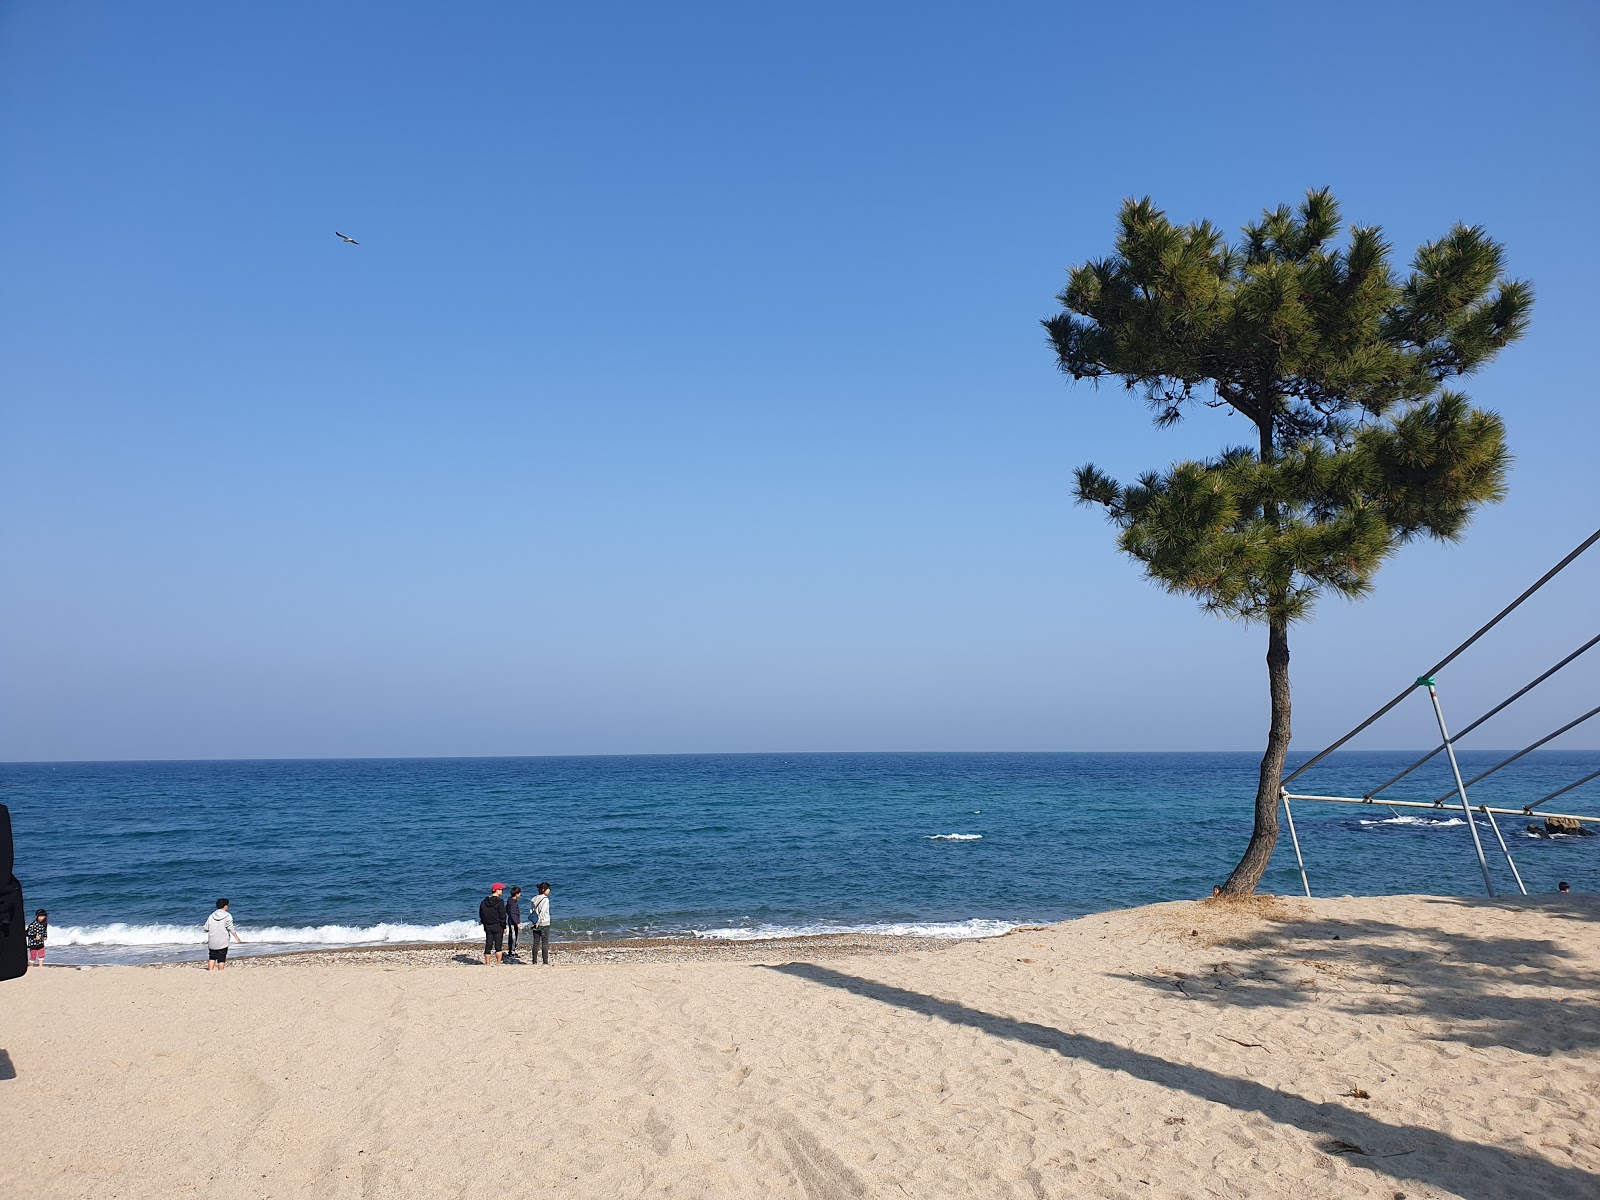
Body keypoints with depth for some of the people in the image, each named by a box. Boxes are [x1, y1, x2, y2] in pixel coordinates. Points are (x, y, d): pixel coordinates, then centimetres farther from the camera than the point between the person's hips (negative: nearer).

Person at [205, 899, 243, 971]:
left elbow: (206, 928, 4)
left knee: (212, 958, 16)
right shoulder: (227, 916, -6)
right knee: (221, 959, 0)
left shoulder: (211, 916, 6)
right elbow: (230, 928, -12)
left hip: (212, 942, 4)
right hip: (222, 943, -4)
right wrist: (237, 938, -11)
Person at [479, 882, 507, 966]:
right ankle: (498, 964, -1)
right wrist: (504, 927, -5)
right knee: (498, 946, -1)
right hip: (497, 926, -5)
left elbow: (480, 914, 14)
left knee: (488, 946, 8)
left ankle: (487, 964, 9)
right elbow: (502, 916, -12)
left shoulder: (484, 901, 9)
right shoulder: (499, 902, -11)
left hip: (487, 927, 5)